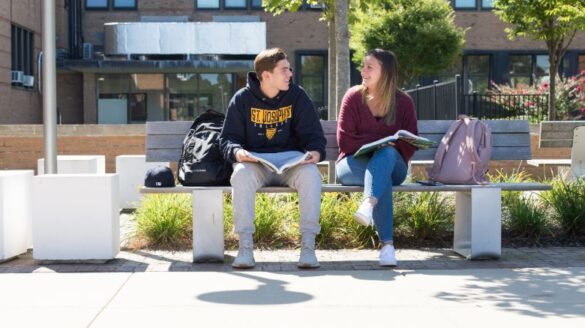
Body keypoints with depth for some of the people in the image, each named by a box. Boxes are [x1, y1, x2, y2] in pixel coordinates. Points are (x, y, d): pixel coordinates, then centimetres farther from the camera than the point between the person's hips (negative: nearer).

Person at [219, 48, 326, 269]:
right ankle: (245, 246, -29)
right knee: (241, 175, -35)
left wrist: (316, 151, -19)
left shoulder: (297, 96, 4)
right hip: (254, 162, -1)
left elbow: (313, 133, 4)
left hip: (291, 159, 1)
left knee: (311, 174, -32)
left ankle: (308, 246, -27)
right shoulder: (242, 99, 2)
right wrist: (237, 152, -21)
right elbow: (228, 139, 3)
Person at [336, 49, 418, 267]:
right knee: (383, 177, -36)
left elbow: (411, 144, 3)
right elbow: (345, 140, -6)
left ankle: (368, 205, -57)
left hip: (392, 164, 1)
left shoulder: (403, 102, 6)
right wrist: (382, 141, -14)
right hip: (354, 164, -1)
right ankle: (386, 243, -42)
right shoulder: (353, 97, 2)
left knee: (387, 153, -36)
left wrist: (386, 146, -18)